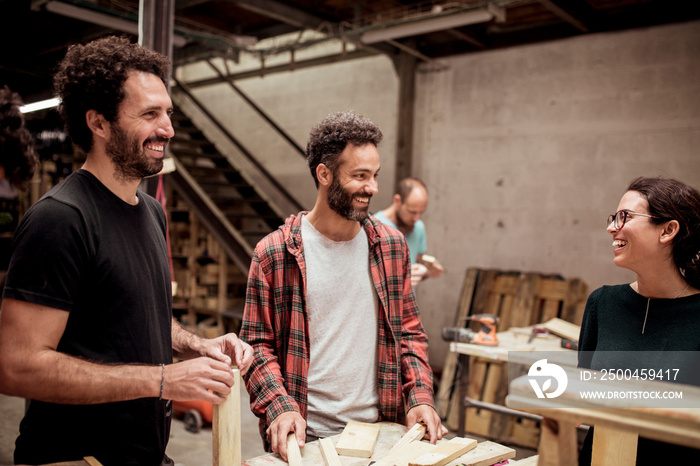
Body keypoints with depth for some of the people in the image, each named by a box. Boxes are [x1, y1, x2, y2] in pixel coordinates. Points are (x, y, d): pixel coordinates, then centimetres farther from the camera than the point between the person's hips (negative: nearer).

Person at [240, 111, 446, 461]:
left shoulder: (391, 245, 2)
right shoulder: (273, 254, -8)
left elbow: (409, 332, 7)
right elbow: (257, 344, -5)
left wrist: (420, 397, -4)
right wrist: (280, 408, -18)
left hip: (379, 429, 3)